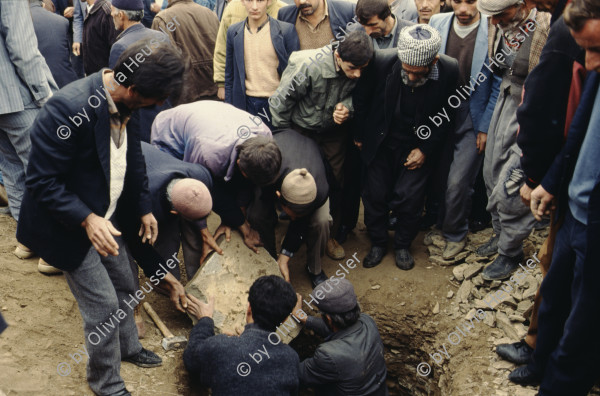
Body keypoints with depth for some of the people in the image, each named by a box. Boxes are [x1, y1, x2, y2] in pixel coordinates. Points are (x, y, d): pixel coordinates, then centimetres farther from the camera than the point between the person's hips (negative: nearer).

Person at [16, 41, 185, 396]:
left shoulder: (126, 103, -8)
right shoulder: (68, 108, -32)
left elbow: (132, 153, 9)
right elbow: (42, 181, -25)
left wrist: (145, 206, 11)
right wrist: (86, 219, -33)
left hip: (104, 217, 8)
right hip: (69, 225, -7)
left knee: (125, 287, 21)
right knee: (104, 305, -1)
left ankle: (128, 347, 48)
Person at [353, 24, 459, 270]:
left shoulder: (450, 71, -20)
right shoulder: (382, 61, -22)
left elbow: (447, 117, -4)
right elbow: (361, 98, -3)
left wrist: (426, 149, -8)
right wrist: (359, 135, 3)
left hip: (418, 146, -1)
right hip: (380, 143, 1)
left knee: (408, 198, -3)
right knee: (375, 194, 5)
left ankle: (403, 245, 25)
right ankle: (378, 243, 29)